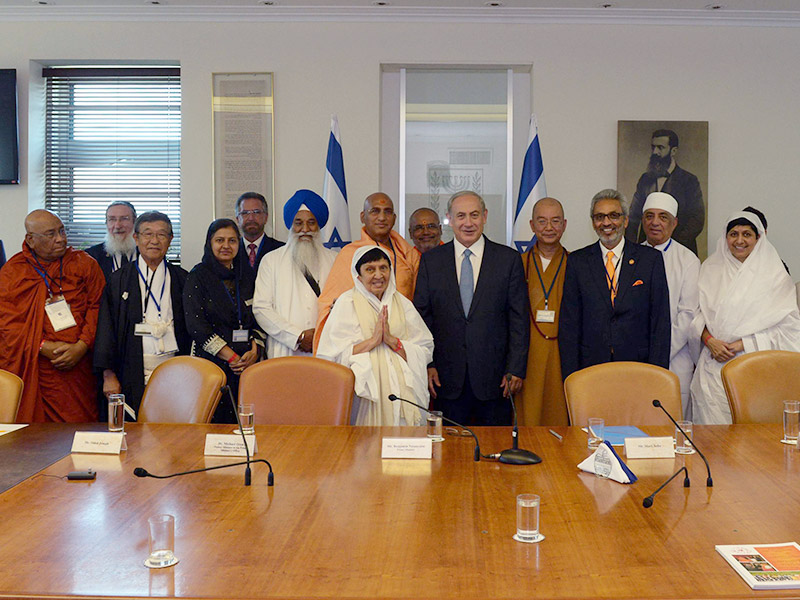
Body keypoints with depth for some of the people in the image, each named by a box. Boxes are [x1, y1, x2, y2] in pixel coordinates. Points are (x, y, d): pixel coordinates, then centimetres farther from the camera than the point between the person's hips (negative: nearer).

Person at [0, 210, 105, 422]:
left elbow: (96, 307, 2)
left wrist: (82, 346, -11)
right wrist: (43, 347, -13)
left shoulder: (85, 264, 8)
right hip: (32, 370, -1)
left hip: (78, 365, 1)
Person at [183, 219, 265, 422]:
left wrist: (255, 351, -6)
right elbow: (196, 325, -8)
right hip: (210, 362, -4)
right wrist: (232, 357, -13)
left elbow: (258, 319, 13)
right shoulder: (198, 276, 1)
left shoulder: (246, 276, 14)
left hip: (247, 365, 4)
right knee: (213, 422, -7)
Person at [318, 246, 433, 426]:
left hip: (402, 390, 3)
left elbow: (425, 352, 3)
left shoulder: (402, 303, 11)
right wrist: (373, 340, -14)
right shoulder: (346, 303, 3)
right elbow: (332, 355, -8)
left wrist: (392, 340, -10)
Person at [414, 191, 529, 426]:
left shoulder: (509, 259, 2)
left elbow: (519, 320, 1)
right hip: (447, 377, 1)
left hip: (494, 377, 0)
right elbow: (421, 317, 6)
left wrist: (516, 370, -4)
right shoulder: (430, 260, 6)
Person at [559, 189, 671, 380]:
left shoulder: (651, 259, 4)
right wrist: (571, 379, -4)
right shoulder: (577, 261, 6)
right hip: (590, 369, 0)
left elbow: (660, 323, 1)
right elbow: (568, 324, 3)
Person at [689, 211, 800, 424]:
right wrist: (710, 340, -8)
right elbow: (698, 313, 10)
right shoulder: (711, 269, 12)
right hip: (713, 367, 2)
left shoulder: (775, 275, 3)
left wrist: (743, 344, -9)